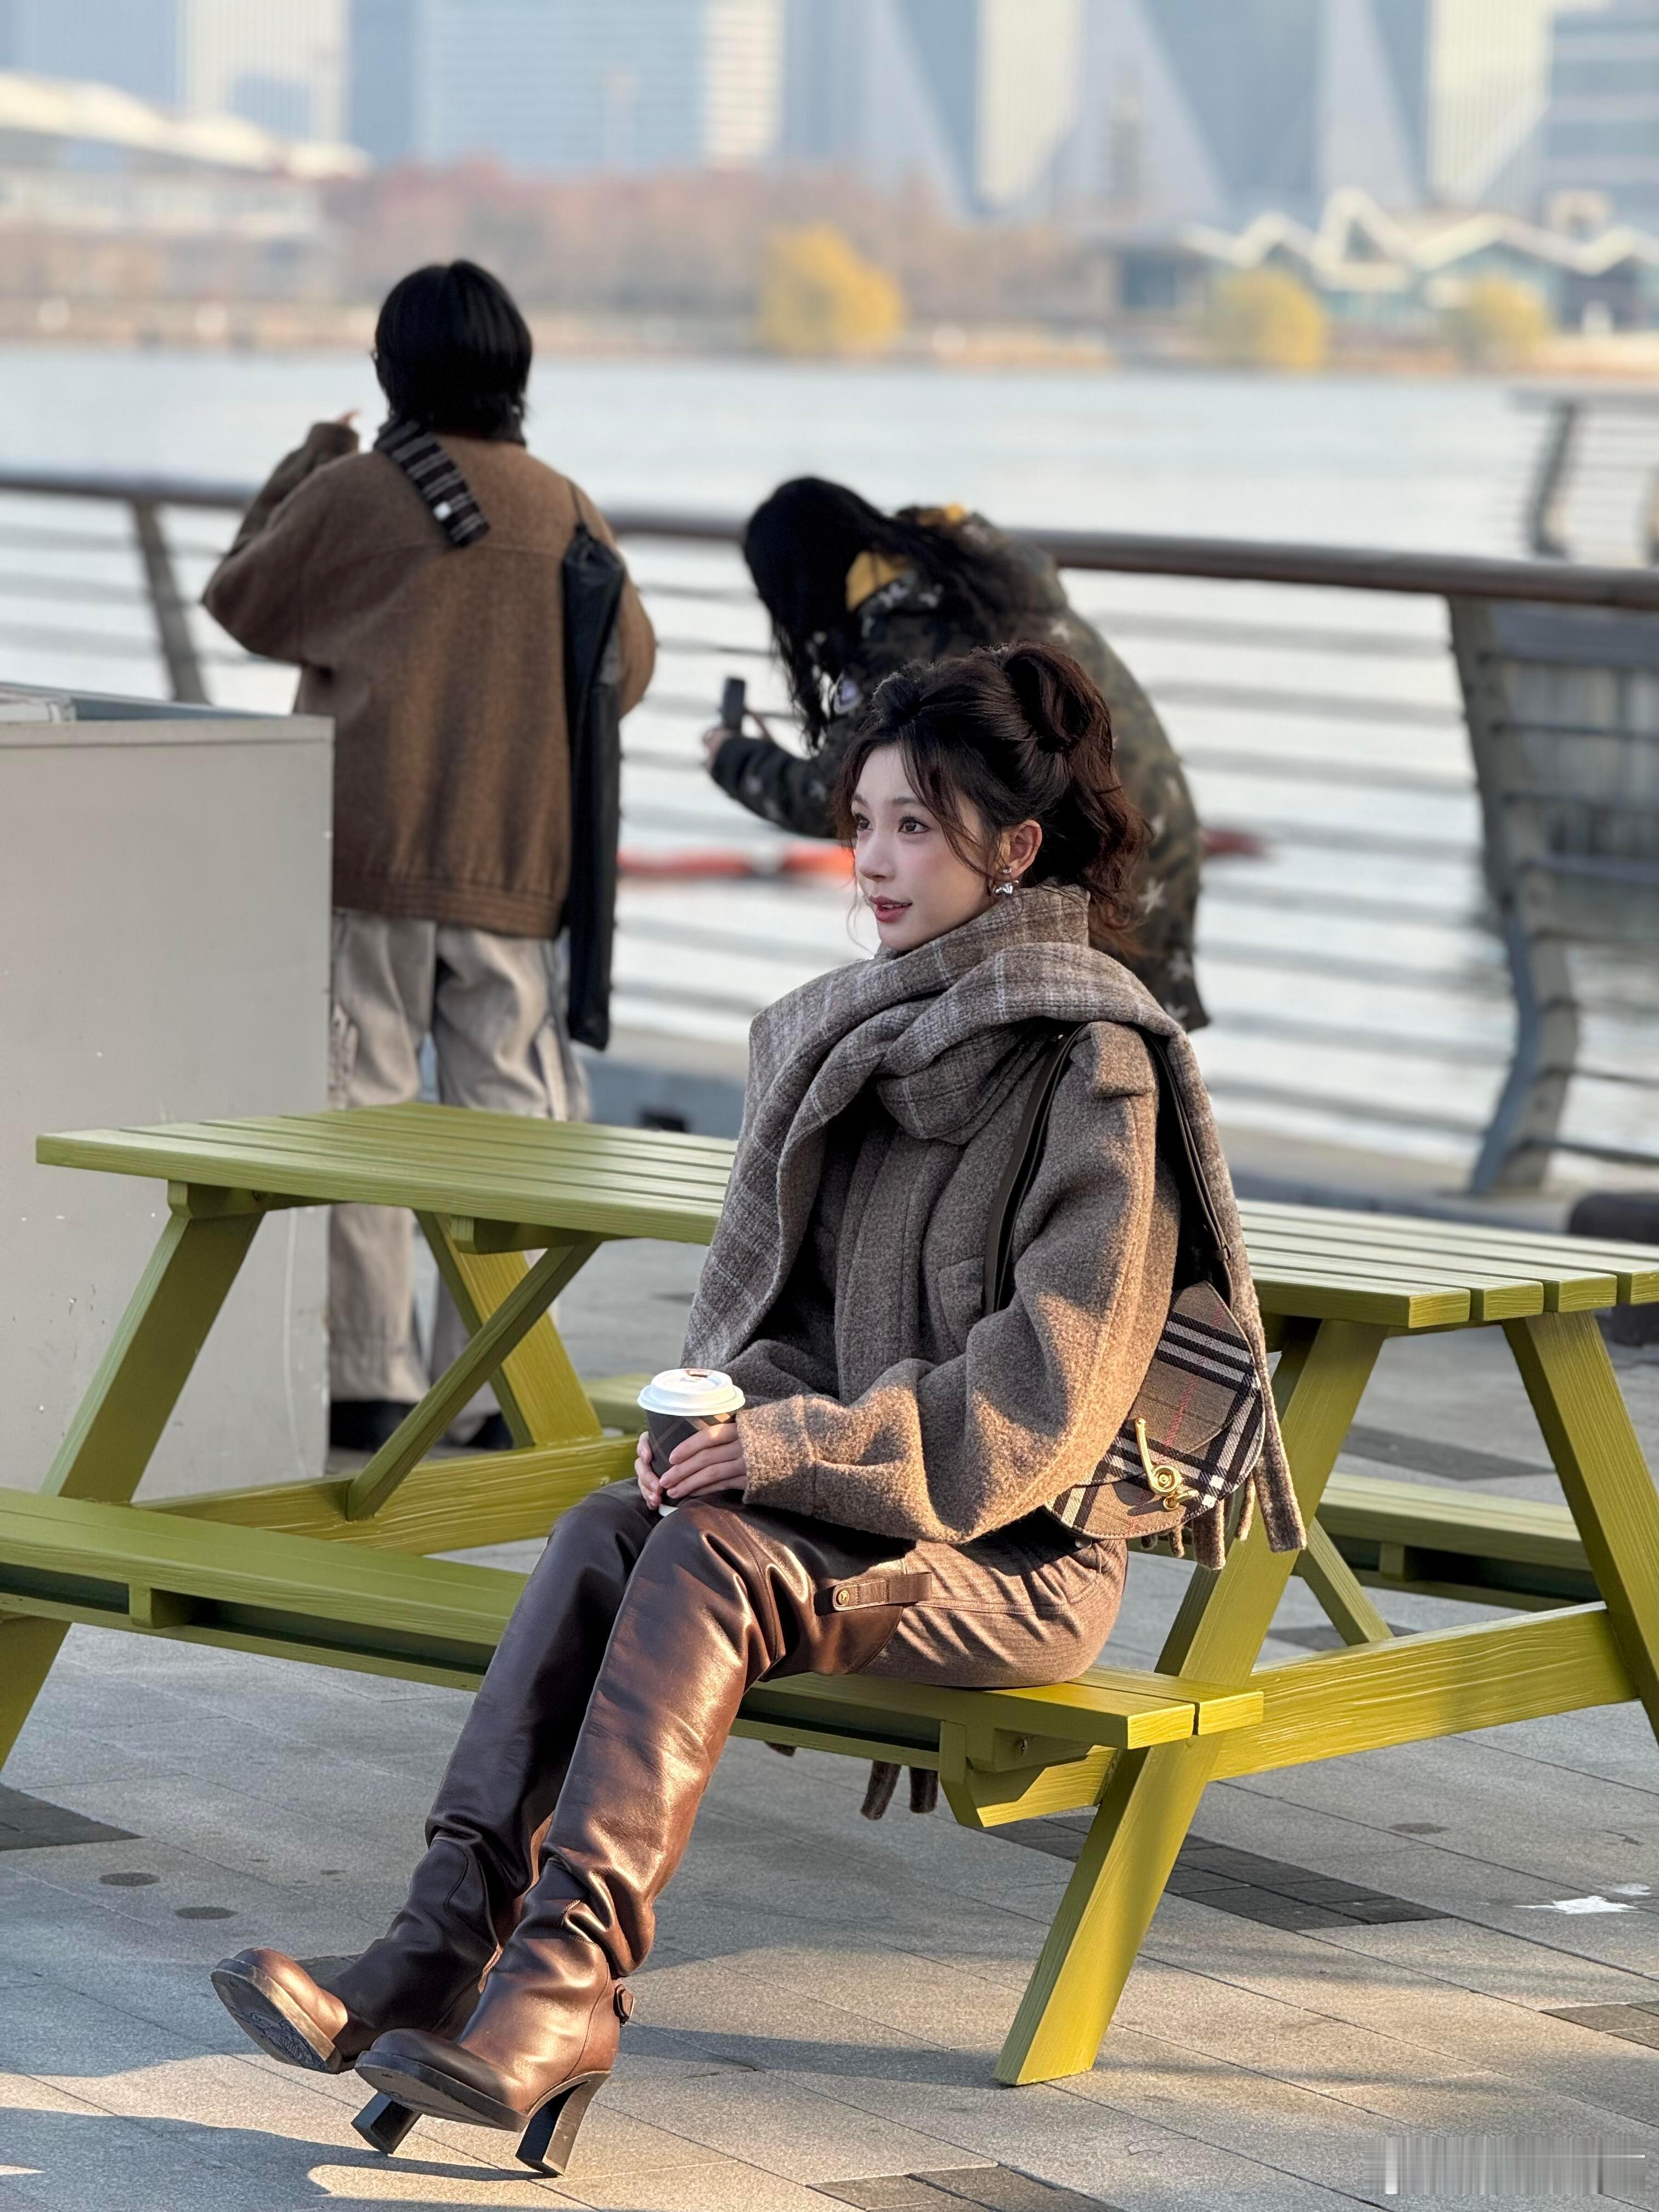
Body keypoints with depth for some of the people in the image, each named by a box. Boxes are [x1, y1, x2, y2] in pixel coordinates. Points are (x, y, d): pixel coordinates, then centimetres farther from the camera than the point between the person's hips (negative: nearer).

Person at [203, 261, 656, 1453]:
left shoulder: (352, 493, -6)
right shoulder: (569, 512, 3)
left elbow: (243, 602, 8)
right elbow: (630, 668, 11)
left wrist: (300, 470, 17)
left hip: (370, 859, -2)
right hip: (519, 865, 3)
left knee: (364, 1102, 2)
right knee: (506, 1110, 7)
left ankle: (370, 1378, 0)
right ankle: (491, 1378, 6)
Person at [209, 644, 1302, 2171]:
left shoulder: (1100, 1078, -11)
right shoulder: (844, 1038, 13)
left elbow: (1048, 1397, -17)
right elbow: (775, 1298, 18)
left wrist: (802, 1451, -21)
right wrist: (731, 1415, -4)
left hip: (1021, 1556, -6)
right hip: (854, 1504, 6)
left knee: (713, 1557, -32)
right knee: (607, 1527, -23)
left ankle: (565, 1984, -40)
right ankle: (453, 1936, -36)